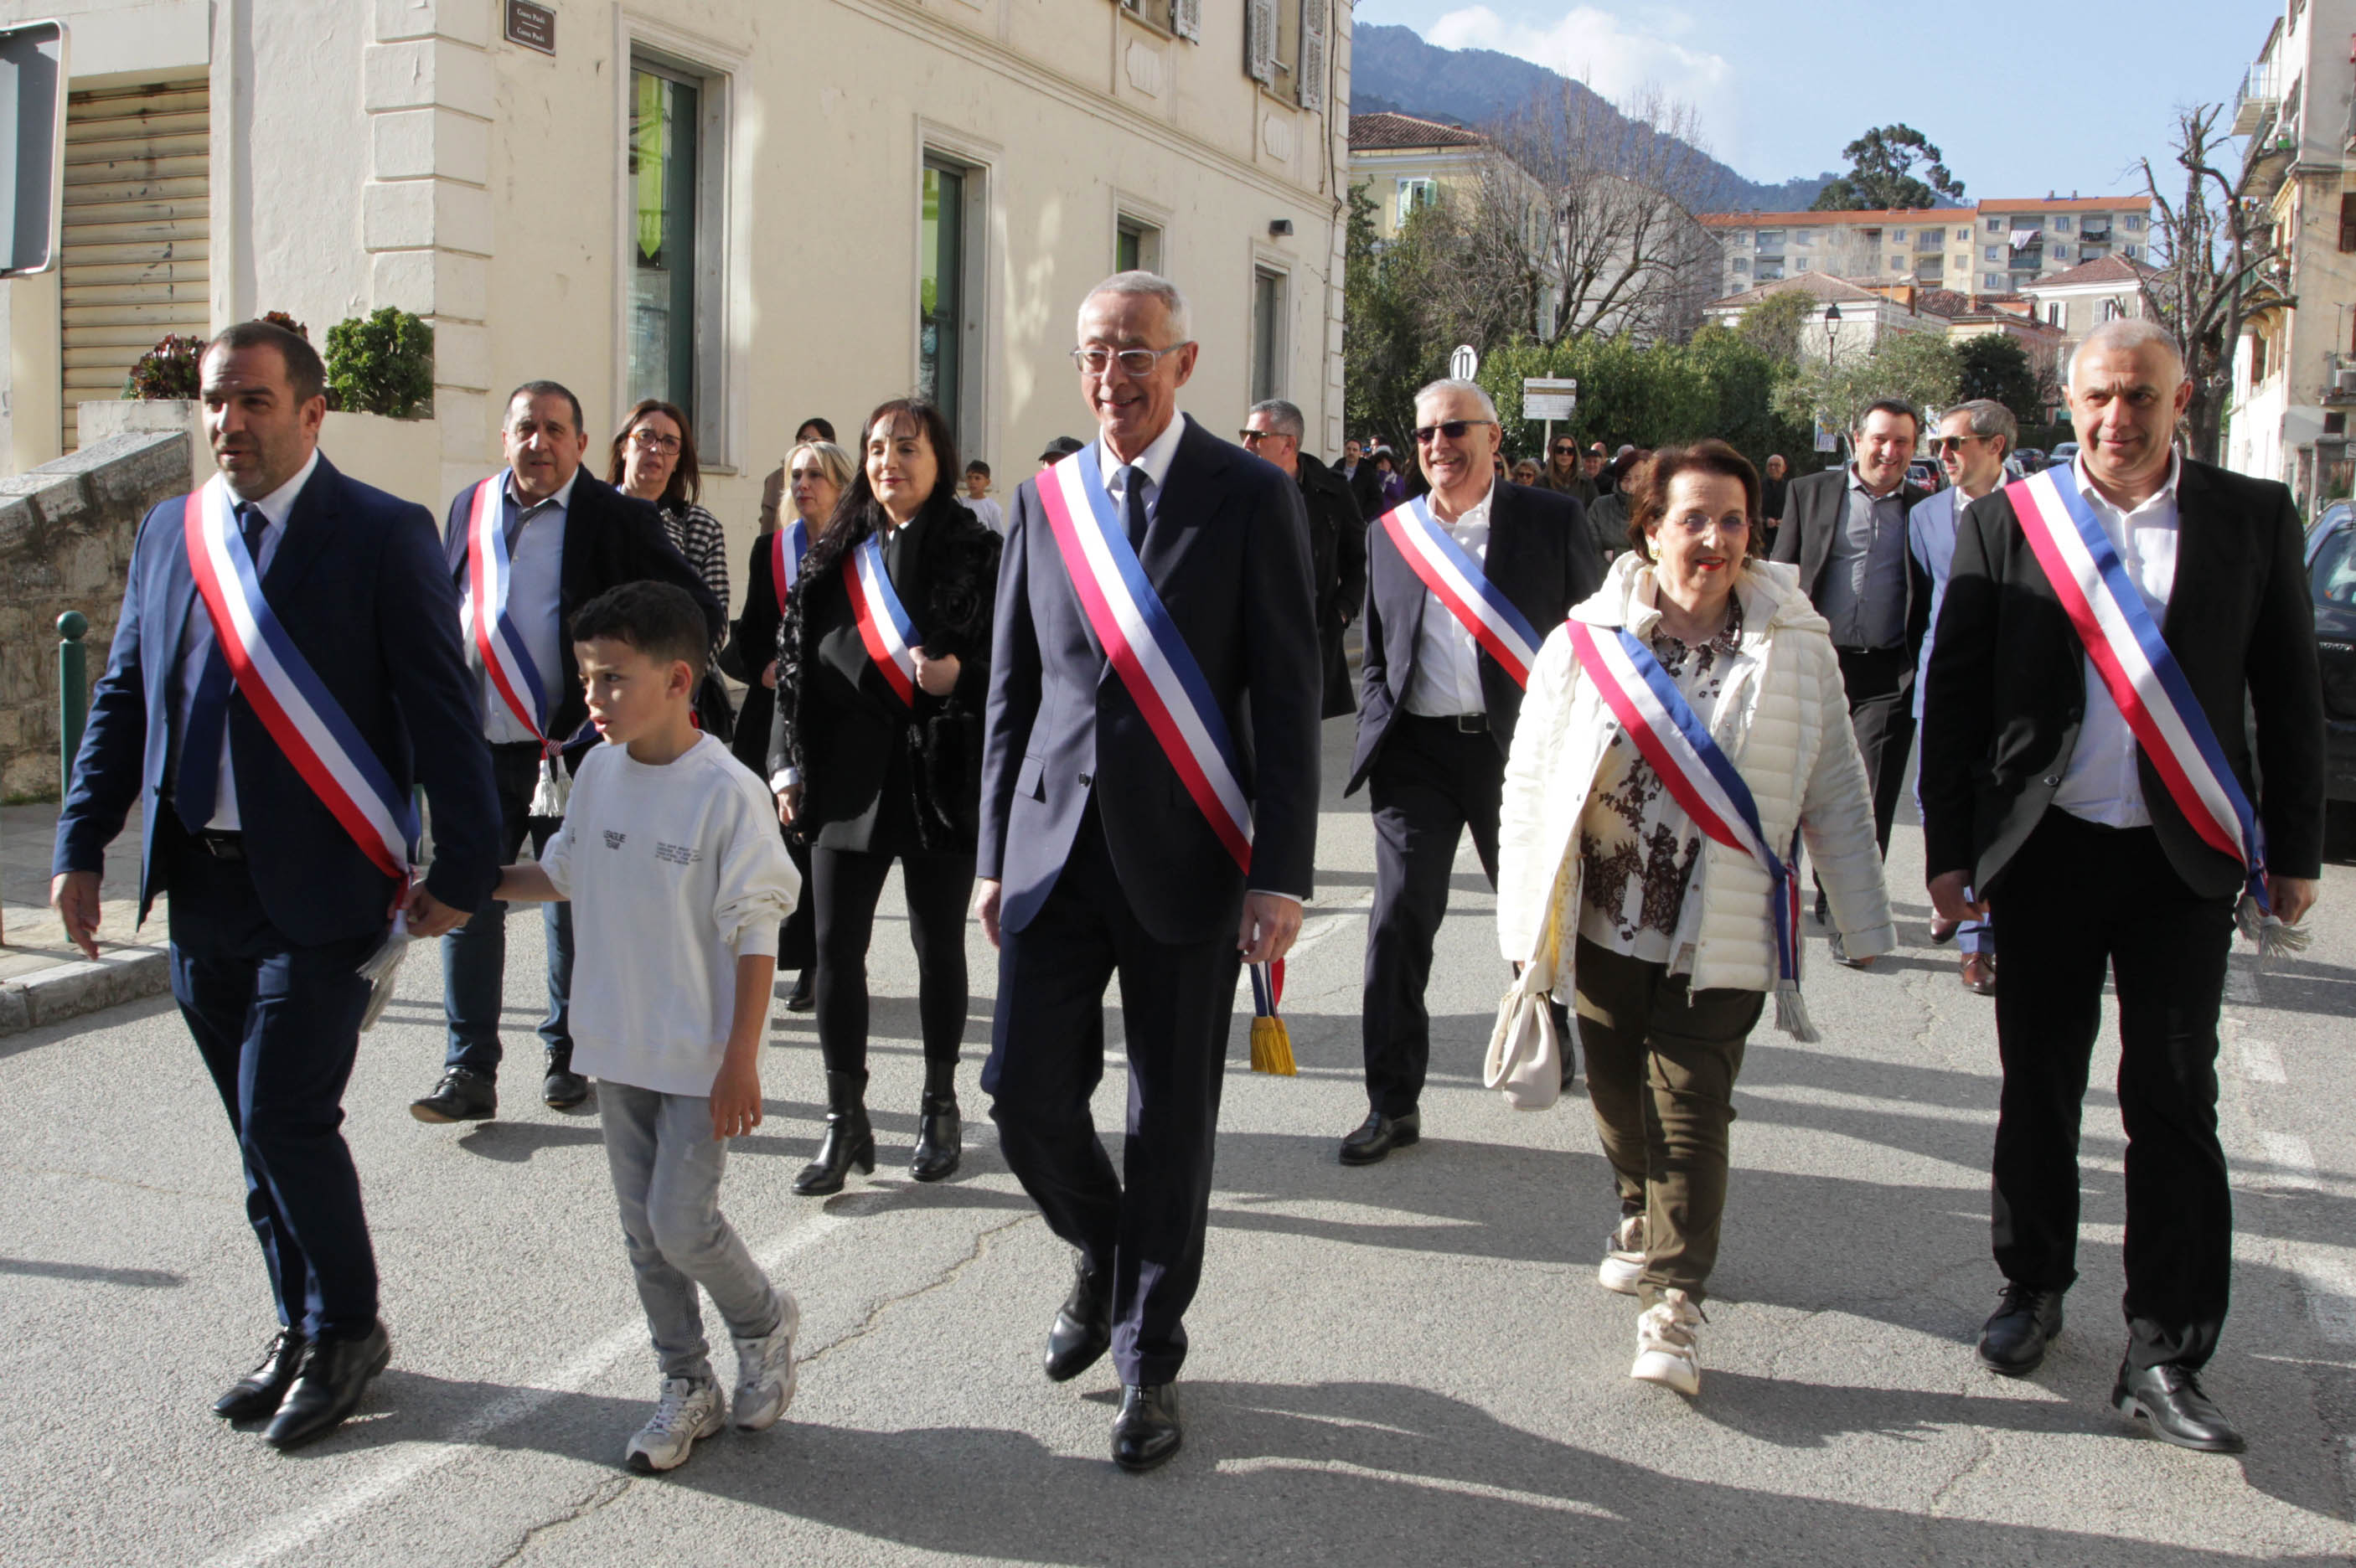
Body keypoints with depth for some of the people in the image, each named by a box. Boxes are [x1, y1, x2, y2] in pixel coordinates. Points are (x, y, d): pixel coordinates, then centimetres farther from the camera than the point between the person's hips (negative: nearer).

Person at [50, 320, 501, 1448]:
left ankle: (345, 1331, 15)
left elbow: (441, 711, -8)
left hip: (321, 889, -6)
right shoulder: (168, 533, 10)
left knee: (286, 1119, -7)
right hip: (200, 889, 6)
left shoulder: (385, 537, -7)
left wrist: (461, 869, -11)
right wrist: (81, 847, 6)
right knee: (261, 1130, 14)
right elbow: (122, 700, 14)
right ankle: (302, 1329, 30)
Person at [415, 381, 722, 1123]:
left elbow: (701, 614, -5)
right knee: (467, 903, 2)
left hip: (571, 750, -3)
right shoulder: (468, 508, 10)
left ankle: (569, 1056, 24)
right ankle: (469, 1073, 10)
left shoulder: (619, 519, -5)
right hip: (477, 749, 4)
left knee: (574, 909, 9)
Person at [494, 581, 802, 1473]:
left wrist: (741, 1061, -16)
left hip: (701, 1057, -6)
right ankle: (687, 1387, 28)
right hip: (618, 1047, 6)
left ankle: (766, 1325, 25)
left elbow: (756, 933, -16)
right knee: (642, 1227, 12)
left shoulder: (727, 792, -18)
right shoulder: (599, 771, 1)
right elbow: (564, 873, 18)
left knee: (681, 1223, -5)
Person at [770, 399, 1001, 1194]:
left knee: (939, 945, 8)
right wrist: (788, 765, 6)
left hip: (939, 774, -3)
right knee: (836, 947, 1)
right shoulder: (836, 555, 10)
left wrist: (959, 674, -22)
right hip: (847, 772, 3)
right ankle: (845, 1121, 13)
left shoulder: (975, 552, -1)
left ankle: (940, 1108, 25)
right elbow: (796, 659, 11)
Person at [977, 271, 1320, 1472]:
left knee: (1172, 1118, 5)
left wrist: (1281, 874, -10)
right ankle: (1101, 1254, 32)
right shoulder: (1044, 499, 8)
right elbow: (1012, 689, 12)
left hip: (1186, 855, -3)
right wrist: (993, 855, 10)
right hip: (1059, 844, 3)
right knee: (1025, 1091, 0)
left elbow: (1286, 697, -5)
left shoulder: (1251, 498, -3)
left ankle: (1150, 1359, 23)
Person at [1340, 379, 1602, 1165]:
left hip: (1519, 745, -1)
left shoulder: (1552, 520, -1)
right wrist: (1378, 736, 2)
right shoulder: (1390, 533, 6)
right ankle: (1393, 1103, 7)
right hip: (1418, 752, 1)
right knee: (1399, 921, -3)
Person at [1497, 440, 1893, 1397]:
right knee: (1617, 1091, 14)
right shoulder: (1587, 642, -2)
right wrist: (1525, 921, 1)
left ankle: (1675, 1303, 7)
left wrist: (1867, 933, 3)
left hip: (1720, 934, -2)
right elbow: (1530, 786, 2)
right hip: (1604, 922, 2)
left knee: (1689, 1105, -4)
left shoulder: (1795, 647, -2)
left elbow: (1836, 796, 2)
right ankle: (1641, 1215, 42)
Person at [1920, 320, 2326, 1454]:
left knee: (2174, 1101, 1)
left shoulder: (2252, 518, 2)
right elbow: (1953, 697, 2)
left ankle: (2162, 1357, 10)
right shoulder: (2004, 523, 0)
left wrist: (2294, 849, 5)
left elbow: (2289, 694, 6)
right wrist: (1950, 849, -1)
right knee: (2037, 1090, 12)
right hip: (2044, 850, 0)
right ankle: (2033, 1288, 32)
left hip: (2183, 856, 0)